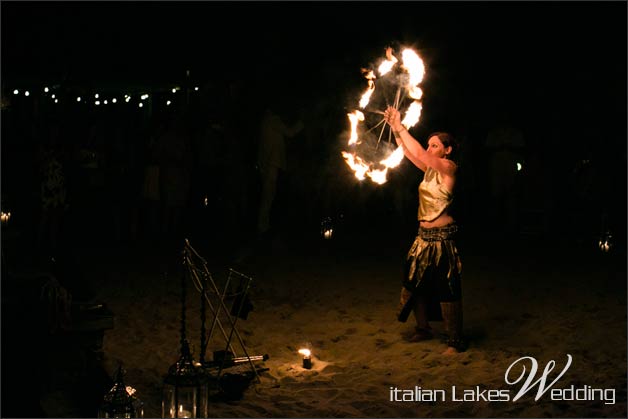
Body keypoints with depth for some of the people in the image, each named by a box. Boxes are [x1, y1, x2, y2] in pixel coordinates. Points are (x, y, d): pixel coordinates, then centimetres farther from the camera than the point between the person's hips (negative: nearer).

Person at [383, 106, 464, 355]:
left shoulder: (449, 167, -12)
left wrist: (400, 127, -18)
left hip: (442, 236, -9)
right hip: (424, 235, 9)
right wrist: (394, 128, -3)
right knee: (417, 282, 15)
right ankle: (423, 329, 31)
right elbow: (408, 152, 9)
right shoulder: (429, 169, 11)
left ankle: (455, 342, 1)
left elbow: (417, 153, -21)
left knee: (446, 288, -6)